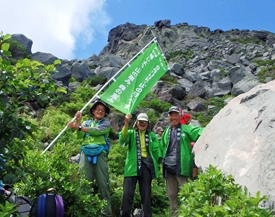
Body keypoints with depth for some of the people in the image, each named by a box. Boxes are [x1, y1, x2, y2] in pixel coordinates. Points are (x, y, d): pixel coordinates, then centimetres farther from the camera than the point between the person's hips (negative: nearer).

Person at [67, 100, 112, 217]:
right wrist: (78, 121, -4)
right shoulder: (86, 123, 22)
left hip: (100, 154, -2)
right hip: (86, 154, 2)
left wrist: (78, 127, -10)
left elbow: (97, 131, -6)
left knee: (103, 183, -3)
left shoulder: (106, 123, 13)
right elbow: (80, 136, 7)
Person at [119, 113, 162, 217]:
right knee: (127, 193, -7)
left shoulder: (152, 135, 15)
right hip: (133, 165, -1)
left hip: (146, 165, 2)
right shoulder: (131, 133, 11)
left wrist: (158, 164, -3)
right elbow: (122, 139, -11)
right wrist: (126, 123, -23)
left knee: (146, 193, 8)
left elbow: (156, 151, 11)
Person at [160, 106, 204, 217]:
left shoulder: (186, 129, 1)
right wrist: (162, 160, 14)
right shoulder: (167, 131, 16)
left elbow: (202, 133, -9)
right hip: (169, 167, 5)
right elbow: (162, 147, 22)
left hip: (182, 167, -5)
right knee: (172, 195, 11)